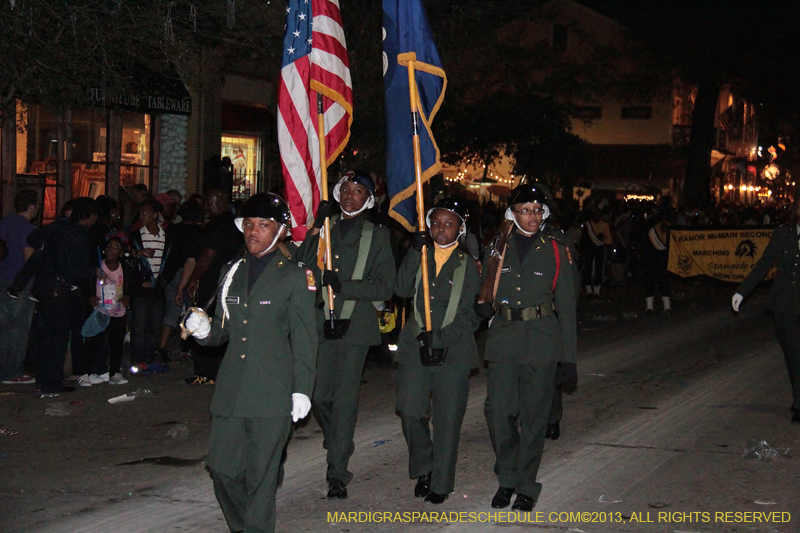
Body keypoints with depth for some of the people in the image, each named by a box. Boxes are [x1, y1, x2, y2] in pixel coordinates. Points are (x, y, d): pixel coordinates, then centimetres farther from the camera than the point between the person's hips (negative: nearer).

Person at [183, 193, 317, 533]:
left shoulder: (294, 276, 0)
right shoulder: (231, 272, 15)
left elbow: (304, 338, -2)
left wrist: (302, 388, -7)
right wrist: (204, 330, -2)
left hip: (271, 393, -5)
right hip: (231, 390, 5)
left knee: (261, 475, -1)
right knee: (222, 467, 5)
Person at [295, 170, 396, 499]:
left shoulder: (377, 235, 7)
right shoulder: (323, 229, 13)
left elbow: (385, 286, -1)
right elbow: (302, 268, -1)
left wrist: (343, 286, -13)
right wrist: (316, 231, -10)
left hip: (356, 324, -2)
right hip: (322, 322, 3)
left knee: (345, 397, -5)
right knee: (319, 395, 3)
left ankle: (337, 473, -1)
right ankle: (338, 444, 32)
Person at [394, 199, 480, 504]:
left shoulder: (468, 264, 5)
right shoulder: (420, 257, 12)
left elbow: (472, 315, 1)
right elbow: (402, 290, -5)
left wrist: (441, 336, -12)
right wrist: (415, 252, -12)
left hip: (453, 350, -2)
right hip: (415, 345, 2)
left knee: (447, 418, 0)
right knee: (411, 411, -5)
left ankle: (440, 483, 13)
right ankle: (423, 468, 18)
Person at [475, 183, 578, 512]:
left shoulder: (555, 251, 4)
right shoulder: (497, 249, 9)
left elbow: (566, 307, 3)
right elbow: (483, 297, 20)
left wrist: (569, 359, -1)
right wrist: (484, 305, -6)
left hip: (541, 342, -2)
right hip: (503, 339, 2)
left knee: (533, 414, 0)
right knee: (498, 410, -6)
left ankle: (526, 485, 14)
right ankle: (507, 478, 14)